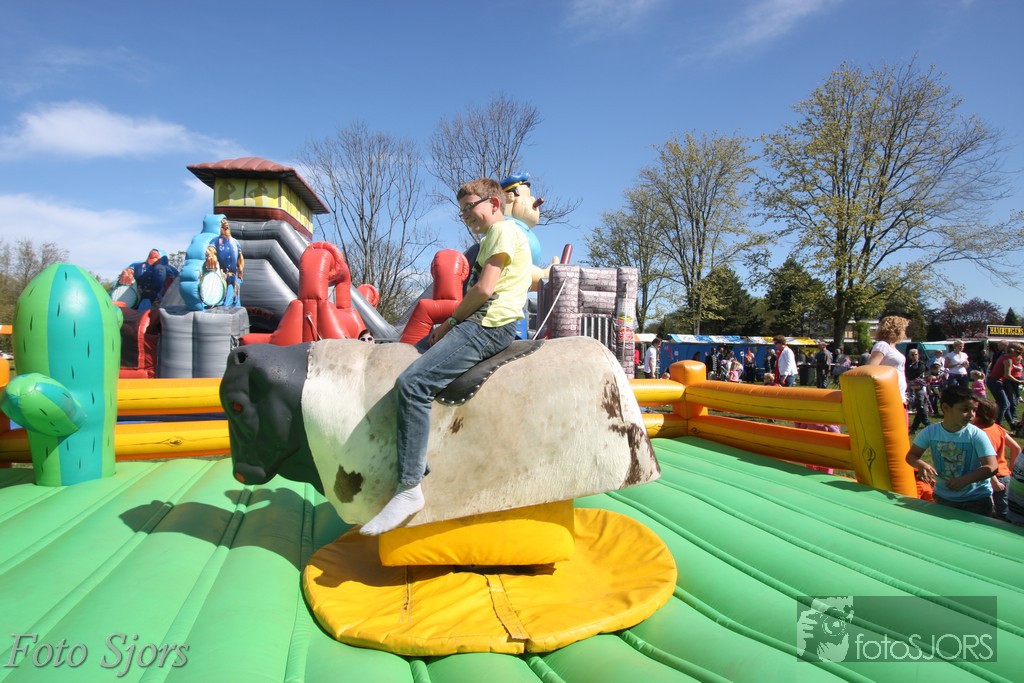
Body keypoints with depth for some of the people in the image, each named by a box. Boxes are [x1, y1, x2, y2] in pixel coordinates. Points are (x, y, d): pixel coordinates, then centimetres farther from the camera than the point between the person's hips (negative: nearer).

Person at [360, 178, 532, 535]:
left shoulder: (504, 230, -4)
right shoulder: (492, 238, 28)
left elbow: (484, 288, -15)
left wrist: (451, 321, -4)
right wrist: (450, 325, 8)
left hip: (489, 325, -11)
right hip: (478, 322, 12)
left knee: (412, 383, -25)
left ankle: (410, 487, -25)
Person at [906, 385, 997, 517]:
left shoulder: (977, 435, -18)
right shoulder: (930, 432, -12)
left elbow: (991, 467, -22)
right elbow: (911, 455, -5)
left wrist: (964, 480, -36)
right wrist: (922, 465, -27)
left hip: (977, 499, -2)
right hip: (943, 498, 2)